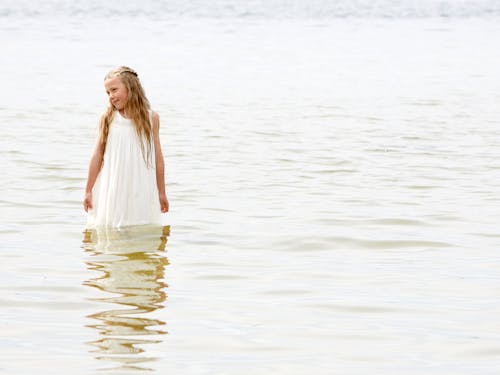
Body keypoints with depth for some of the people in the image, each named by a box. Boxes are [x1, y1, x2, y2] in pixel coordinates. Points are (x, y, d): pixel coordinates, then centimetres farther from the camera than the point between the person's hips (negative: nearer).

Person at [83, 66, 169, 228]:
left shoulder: (151, 118, 1)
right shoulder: (107, 119, 0)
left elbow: (157, 157, 6)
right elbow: (97, 155, 4)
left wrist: (161, 193, 10)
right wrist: (88, 191, 6)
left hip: (142, 189, 0)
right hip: (113, 189, 0)